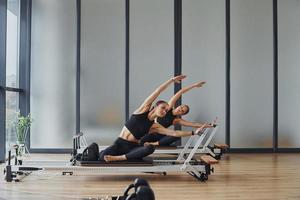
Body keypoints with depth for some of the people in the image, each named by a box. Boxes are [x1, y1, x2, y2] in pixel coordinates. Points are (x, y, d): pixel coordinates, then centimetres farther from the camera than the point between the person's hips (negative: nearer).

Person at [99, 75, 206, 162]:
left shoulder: (155, 126, 5)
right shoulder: (144, 109, 0)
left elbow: (175, 133, 0)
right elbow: (158, 91, -5)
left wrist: (193, 132, -4)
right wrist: (172, 80, -8)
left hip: (132, 147, 2)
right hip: (119, 143, -2)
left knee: (150, 148, -34)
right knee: (103, 155, -33)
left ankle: (118, 158, -28)